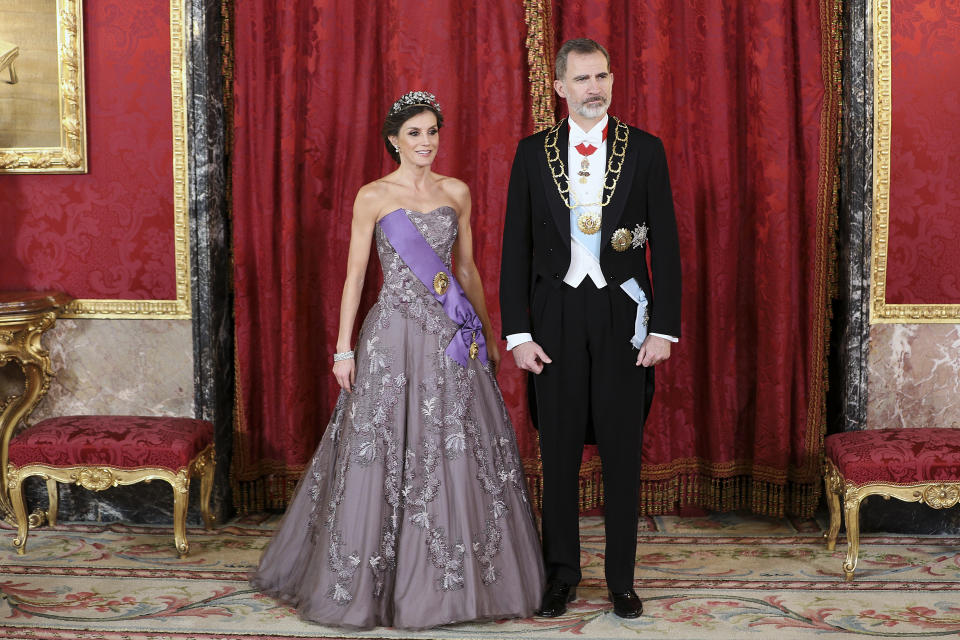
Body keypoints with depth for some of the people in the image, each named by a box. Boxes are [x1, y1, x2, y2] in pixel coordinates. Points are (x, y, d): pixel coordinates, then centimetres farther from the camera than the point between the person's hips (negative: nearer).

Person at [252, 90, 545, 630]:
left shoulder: (457, 193, 10)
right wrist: (344, 349, -4)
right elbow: (355, 275, 0)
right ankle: (366, 581, 13)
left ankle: (456, 579, 16)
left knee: (459, 454, 4)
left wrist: (488, 334, 13)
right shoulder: (373, 197, 0)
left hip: (453, 335, 3)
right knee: (383, 453, 0)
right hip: (395, 335, -3)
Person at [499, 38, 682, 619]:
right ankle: (562, 575, 21)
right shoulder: (533, 153, 4)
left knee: (623, 452, 5)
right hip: (556, 316, 1)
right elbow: (516, 247, 3)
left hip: (623, 315, 0)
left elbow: (665, 244, 1)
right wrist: (518, 332, -3)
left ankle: (622, 579, 18)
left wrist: (664, 328, -6)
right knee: (559, 451, 7)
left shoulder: (645, 150, 2)